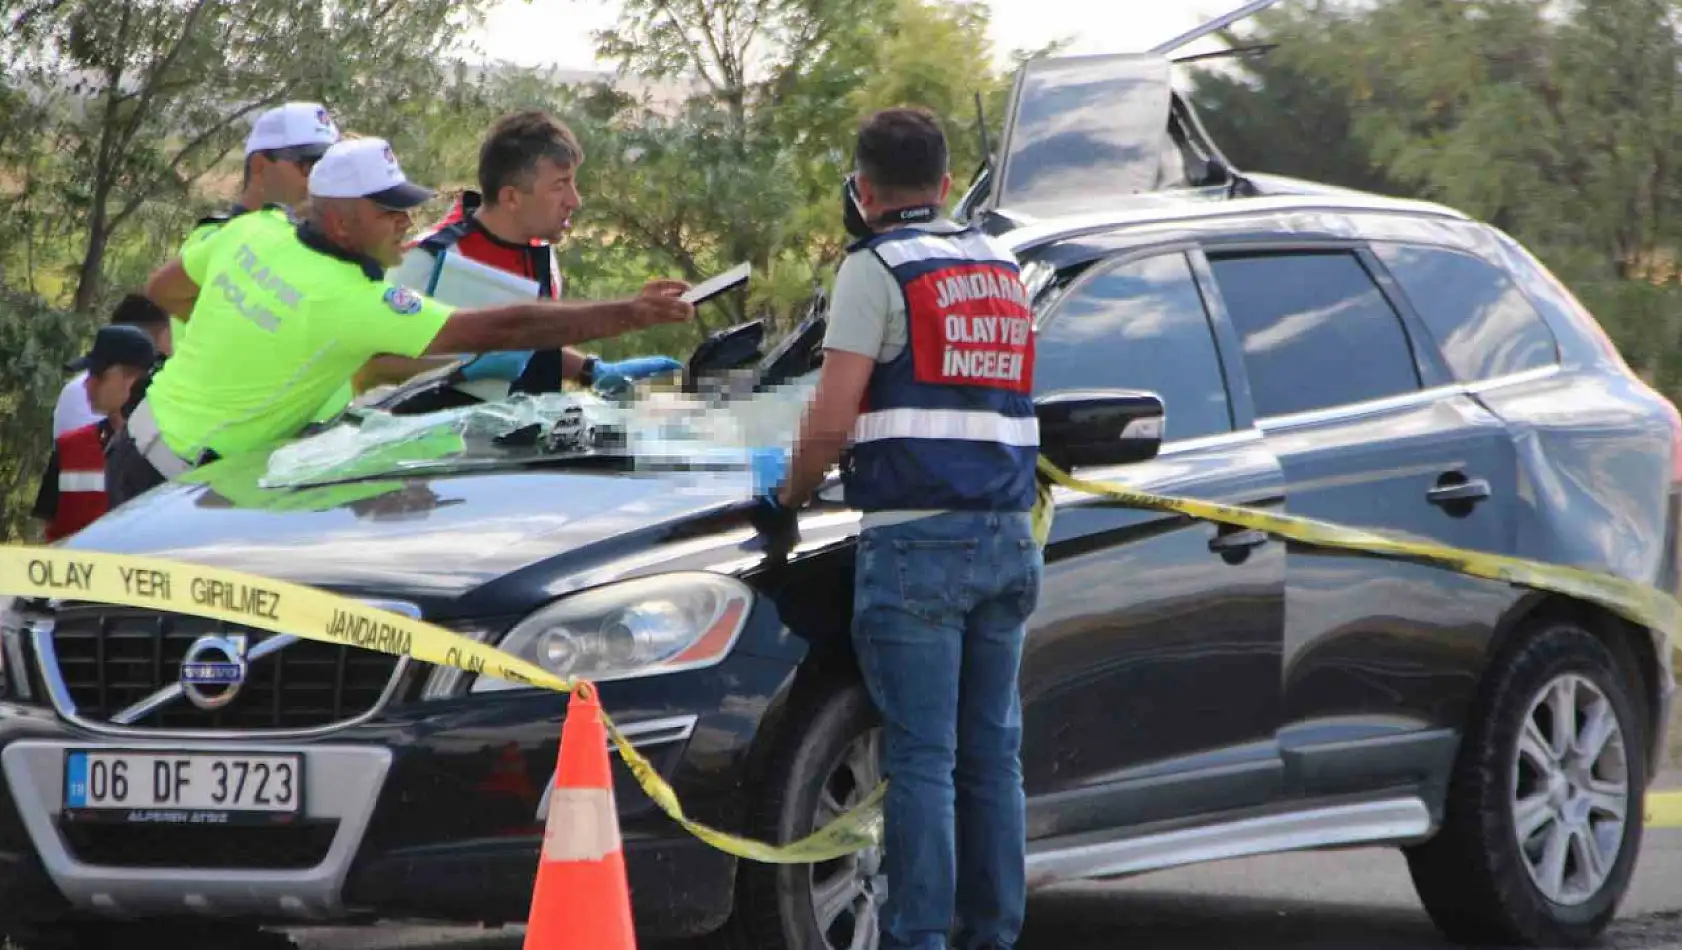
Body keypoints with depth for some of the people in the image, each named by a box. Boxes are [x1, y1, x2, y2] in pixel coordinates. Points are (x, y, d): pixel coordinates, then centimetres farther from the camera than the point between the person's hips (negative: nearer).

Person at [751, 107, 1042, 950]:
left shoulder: (877, 270, -3)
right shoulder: (1001, 268, 17)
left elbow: (831, 420, -10)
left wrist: (788, 500, 5)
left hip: (917, 540, -6)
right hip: (1008, 537, 6)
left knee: (921, 758, -7)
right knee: (992, 755, 9)